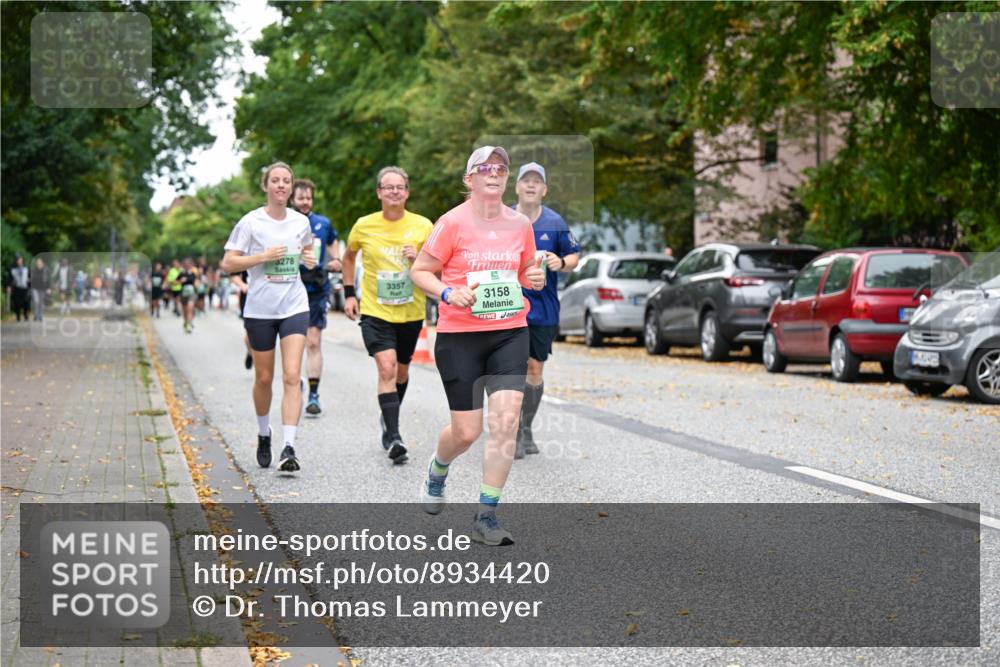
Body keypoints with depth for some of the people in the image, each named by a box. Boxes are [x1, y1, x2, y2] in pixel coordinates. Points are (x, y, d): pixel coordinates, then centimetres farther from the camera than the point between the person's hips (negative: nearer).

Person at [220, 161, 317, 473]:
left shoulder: (301, 222, 5)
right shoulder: (251, 222, -5)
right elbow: (227, 264, -7)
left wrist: (310, 259, 2)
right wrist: (263, 256, -17)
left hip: (294, 307, 1)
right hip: (260, 309, -1)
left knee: (292, 376, -12)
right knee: (264, 378, 10)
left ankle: (288, 448, -16)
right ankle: (263, 434, 35)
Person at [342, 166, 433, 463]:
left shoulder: (423, 226, -4)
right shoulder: (364, 226, -2)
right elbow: (349, 257, 17)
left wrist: (419, 258, -19)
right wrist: (349, 293, 10)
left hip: (411, 313, 2)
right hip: (375, 312, -2)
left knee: (401, 371, 16)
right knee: (386, 369, -18)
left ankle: (388, 419, 42)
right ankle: (393, 437, -20)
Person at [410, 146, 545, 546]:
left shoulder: (520, 224, 6)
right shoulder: (453, 222, -6)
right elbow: (419, 271, -2)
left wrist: (535, 278, -2)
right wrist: (449, 293, -18)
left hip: (510, 332, 3)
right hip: (459, 336, -3)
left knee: (506, 420, -11)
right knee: (466, 432, 1)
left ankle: (486, 517, -2)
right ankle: (437, 470, 38)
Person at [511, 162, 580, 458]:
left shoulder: (555, 222, 2)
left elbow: (574, 256, 9)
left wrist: (561, 263, -12)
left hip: (544, 308, 2)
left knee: (535, 370, 9)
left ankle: (526, 429, 25)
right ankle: (514, 432, -4)